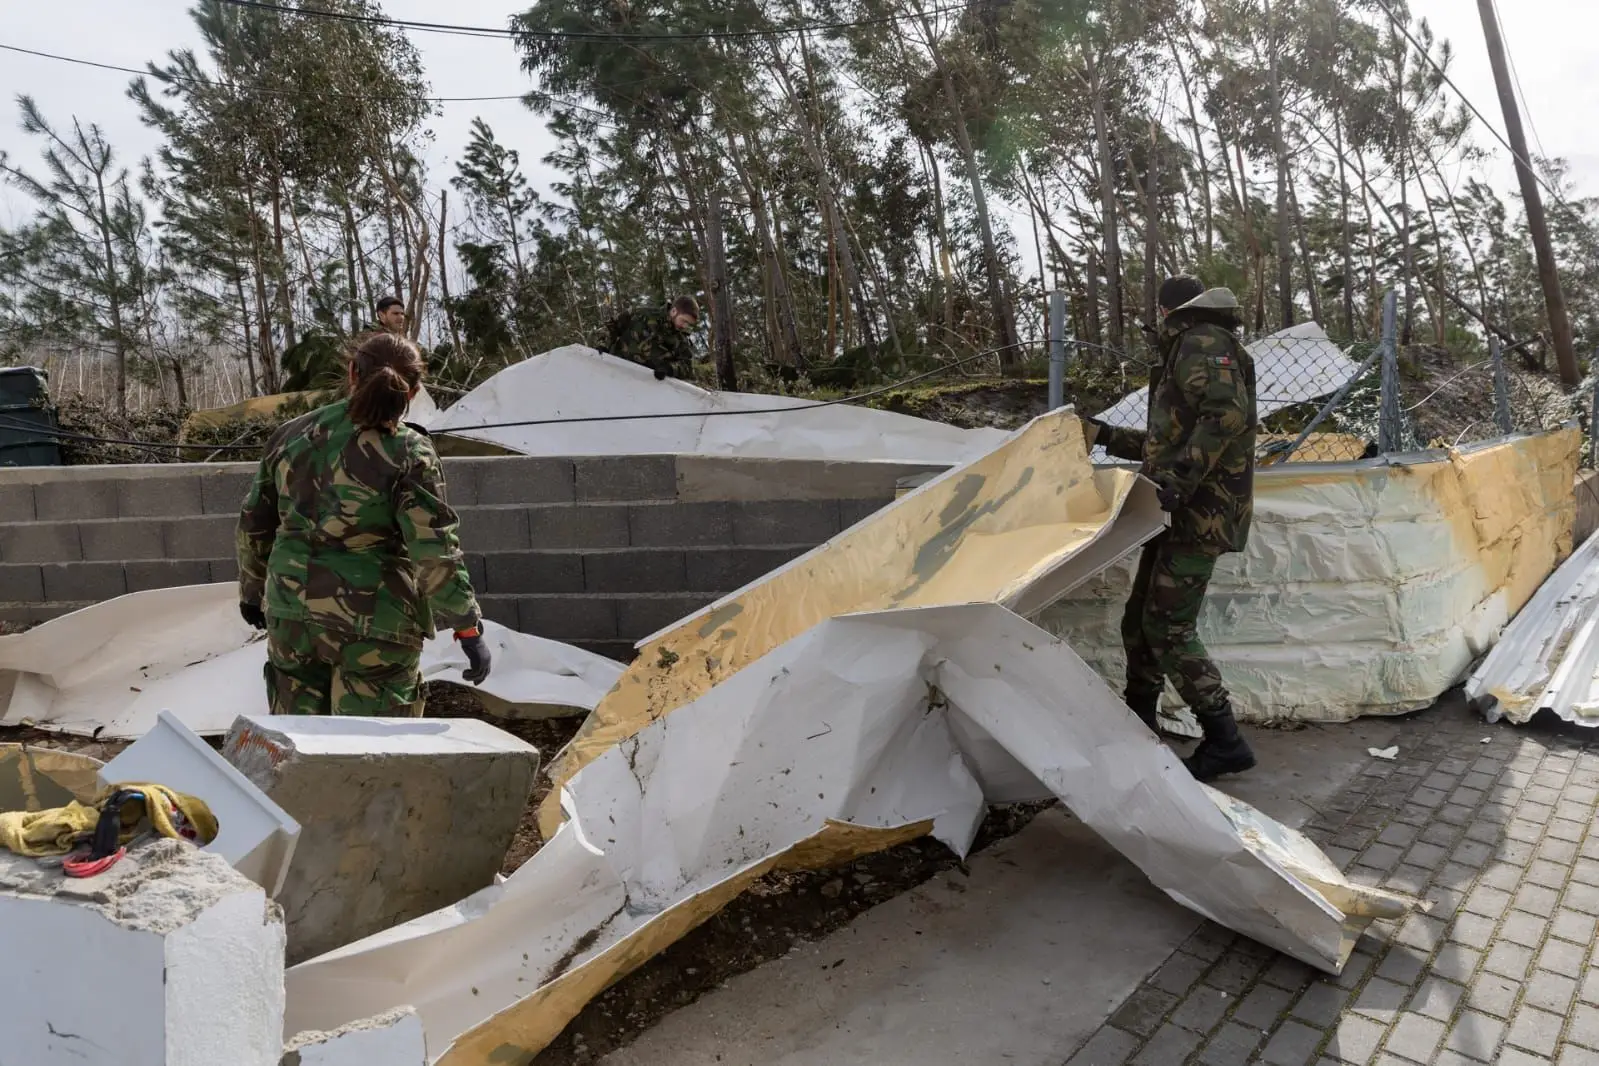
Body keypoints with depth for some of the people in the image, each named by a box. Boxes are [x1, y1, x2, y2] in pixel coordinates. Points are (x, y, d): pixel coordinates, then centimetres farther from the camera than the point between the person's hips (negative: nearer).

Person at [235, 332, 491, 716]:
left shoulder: (292, 434, 4)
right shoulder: (408, 451, -12)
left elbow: (254, 522, 13)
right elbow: (434, 550, -17)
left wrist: (252, 589, 28)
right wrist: (469, 628, -12)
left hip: (290, 612, 5)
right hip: (373, 620, -5)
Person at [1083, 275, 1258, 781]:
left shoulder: (1201, 342, -8)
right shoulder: (1188, 351, 24)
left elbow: (1229, 413, -26)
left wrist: (1175, 480, -31)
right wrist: (1106, 435, 29)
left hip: (1200, 516, -10)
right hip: (1181, 514, 10)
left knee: (1168, 629, -9)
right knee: (1139, 621, 14)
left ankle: (1225, 742, 0)